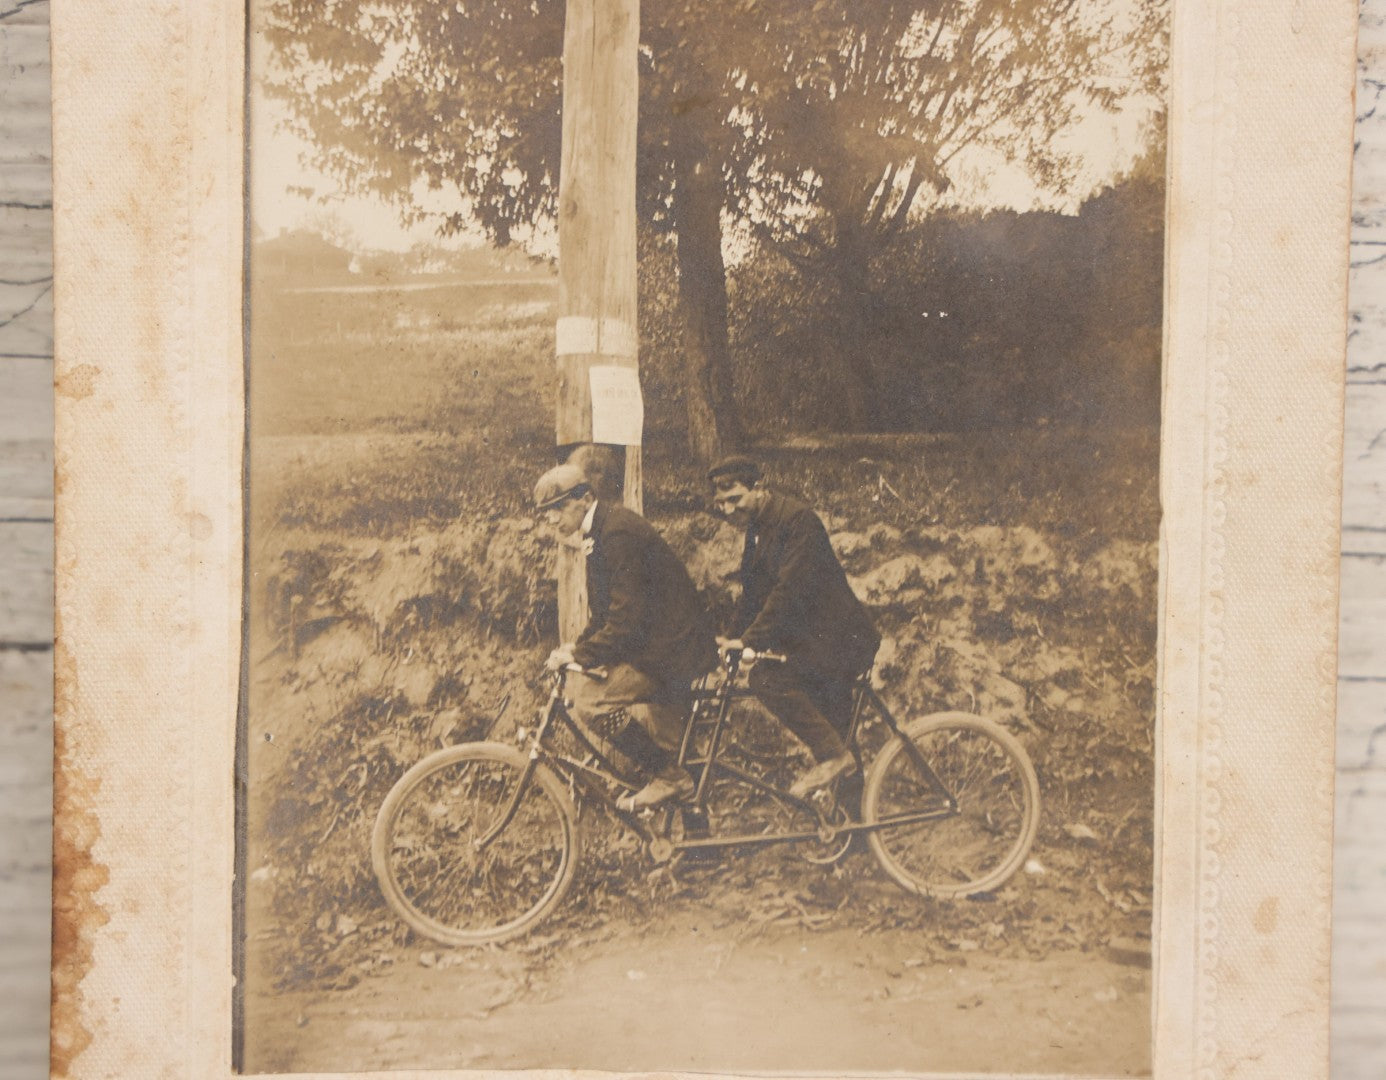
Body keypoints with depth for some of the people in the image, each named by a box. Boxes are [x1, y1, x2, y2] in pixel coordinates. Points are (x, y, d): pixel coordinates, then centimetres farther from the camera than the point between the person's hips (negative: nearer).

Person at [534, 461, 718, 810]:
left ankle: (670, 777, -3)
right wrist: (579, 646, 6)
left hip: (669, 647, -11)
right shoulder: (601, 529, 11)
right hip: (653, 641, 11)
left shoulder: (619, 532, -20)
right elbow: (606, 611, 17)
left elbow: (627, 616, -24)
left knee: (589, 704, -16)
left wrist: (580, 654, -19)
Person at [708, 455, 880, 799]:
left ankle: (834, 756, -16)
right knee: (832, 724, 14)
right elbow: (752, 595, 16)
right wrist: (735, 641, 5)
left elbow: (790, 589, -26)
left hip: (836, 638, -10)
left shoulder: (797, 519, -17)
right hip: (812, 640, 10)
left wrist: (751, 640, -29)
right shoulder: (756, 529, 12)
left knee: (767, 678, -24)